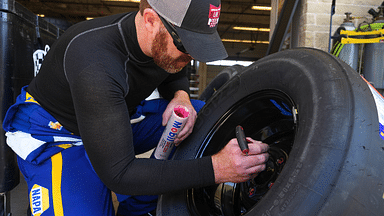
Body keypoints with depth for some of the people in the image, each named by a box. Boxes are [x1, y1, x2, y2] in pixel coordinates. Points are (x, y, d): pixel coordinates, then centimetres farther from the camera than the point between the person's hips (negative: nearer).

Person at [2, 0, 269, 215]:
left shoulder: (165, 42, -15)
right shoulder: (95, 63, -37)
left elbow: (174, 75, 9)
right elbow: (118, 173, -35)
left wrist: (181, 96, -16)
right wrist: (215, 169, -39)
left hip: (120, 118, 7)